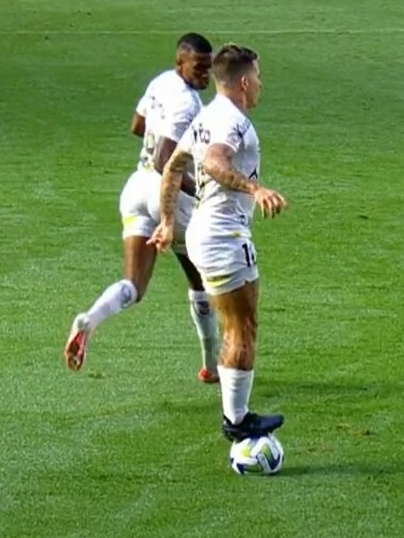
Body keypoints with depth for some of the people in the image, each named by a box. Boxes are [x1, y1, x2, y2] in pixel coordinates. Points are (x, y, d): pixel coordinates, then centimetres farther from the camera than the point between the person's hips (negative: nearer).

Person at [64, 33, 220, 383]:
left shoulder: (160, 83, 7)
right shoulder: (186, 104, -20)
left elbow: (137, 127, 25)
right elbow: (165, 164, -27)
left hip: (138, 187, 7)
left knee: (133, 287, -1)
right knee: (202, 282, 16)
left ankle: (89, 321, -33)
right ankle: (212, 366, 28)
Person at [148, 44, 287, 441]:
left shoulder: (206, 117, 15)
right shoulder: (232, 120, -16)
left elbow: (172, 167, 23)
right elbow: (214, 162, -36)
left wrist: (168, 221, 29)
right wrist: (255, 189, -48)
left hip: (204, 232, 10)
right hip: (225, 238, -10)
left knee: (235, 330, 16)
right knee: (243, 331, -3)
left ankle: (235, 415, 21)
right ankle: (236, 421, 3)